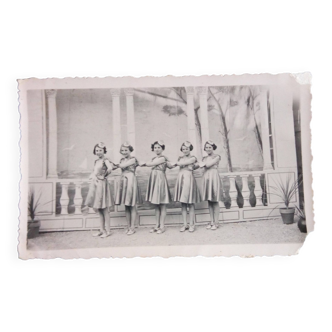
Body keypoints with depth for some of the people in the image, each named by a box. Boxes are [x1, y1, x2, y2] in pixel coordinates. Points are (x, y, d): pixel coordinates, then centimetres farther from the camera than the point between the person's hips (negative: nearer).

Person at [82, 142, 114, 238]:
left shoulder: (105, 160, -10)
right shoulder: (96, 161, 14)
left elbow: (110, 168, -29)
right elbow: (94, 173, 17)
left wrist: (103, 176, -14)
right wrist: (93, 176, -5)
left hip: (102, 184, -8)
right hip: (95, 185, 8)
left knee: (104, 210, 0)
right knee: (98, 209, 12)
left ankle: (108, 231, 10)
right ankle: (102, 230, 22)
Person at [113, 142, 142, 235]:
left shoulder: (133, 159, -7)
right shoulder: (122, 160, 13)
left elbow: (123, 165, -16)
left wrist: (116, 165, -2)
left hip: (131, 181, -6)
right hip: (123, 181, 6)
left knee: (132, 206, 0)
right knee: (126, 206, 10)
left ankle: (132, 227, 8)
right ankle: (128, 226, 19)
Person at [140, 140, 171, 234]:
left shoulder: (163, 158, -8)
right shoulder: (154, 159, 14)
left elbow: (150, 164, -9)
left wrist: (144, 163, 6)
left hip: (160, 180, -7)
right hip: (154, 180, 7)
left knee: (162, 205, 0)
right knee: (156, 205, 11)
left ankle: (162, 226, 7)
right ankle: (157, 226, 19)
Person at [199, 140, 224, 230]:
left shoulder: (217, 157, 0)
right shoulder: (204, 158, 15)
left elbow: (209, 164, -11)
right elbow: (202, 165, 3)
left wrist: (203, 164, 3)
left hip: (214, 178, -5)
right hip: (206, 178, 5)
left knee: (215, 201, -2)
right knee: (209, 201, 7)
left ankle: (216, 223, 3)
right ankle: (211, 222, 14)